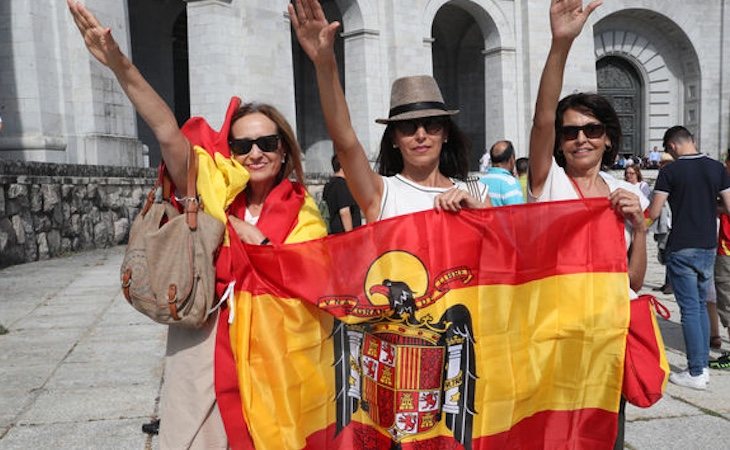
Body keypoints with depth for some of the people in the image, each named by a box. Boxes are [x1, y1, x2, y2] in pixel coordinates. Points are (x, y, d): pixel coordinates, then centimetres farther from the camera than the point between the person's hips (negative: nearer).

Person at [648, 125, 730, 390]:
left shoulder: (670, 171, -10)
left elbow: (653, 213, -12)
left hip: (682, 249, -5)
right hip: (709, 247, 5)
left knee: (690, 309, -1)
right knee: (701, 306, 16)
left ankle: (696, 373, 5)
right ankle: (703, 365, 22)